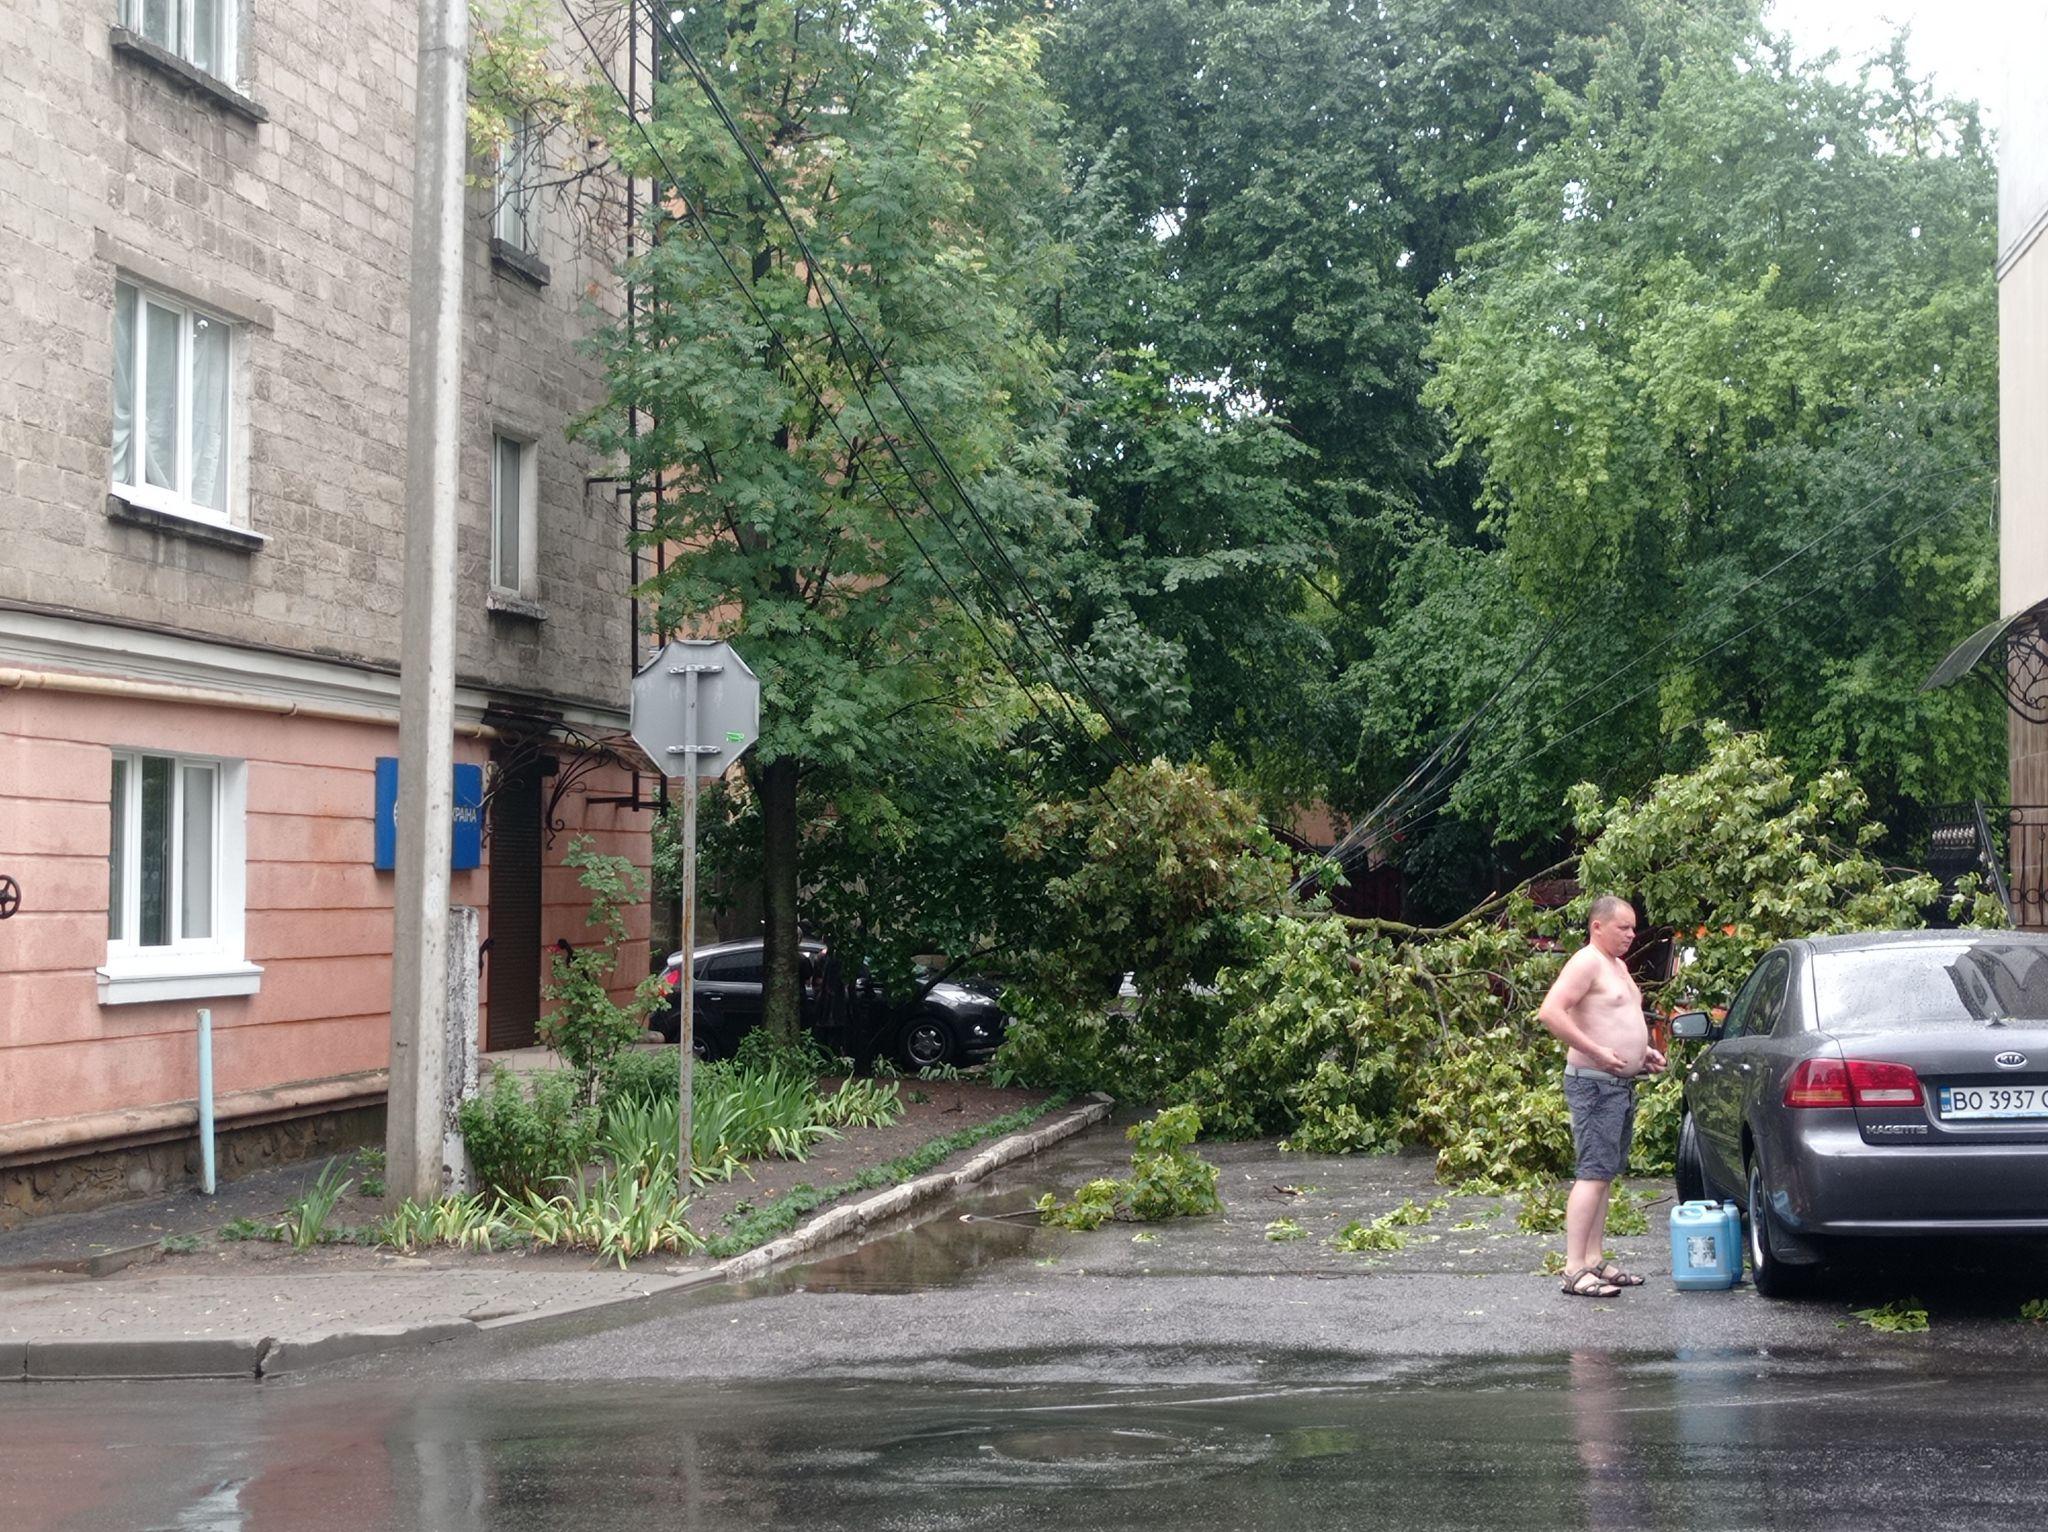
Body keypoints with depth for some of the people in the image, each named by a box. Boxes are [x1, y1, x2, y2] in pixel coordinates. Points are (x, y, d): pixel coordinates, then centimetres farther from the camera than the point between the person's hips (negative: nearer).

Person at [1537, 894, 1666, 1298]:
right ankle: (1574, 1269, -16)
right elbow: (1550, 1012, -24)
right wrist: (1597, 1052, -24)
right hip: (1594, 1084, -10)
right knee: (1593, 1174, -14)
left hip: (1622, 1083, 10)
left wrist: (1644, 1052, 15)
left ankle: (1595, 1260, 18)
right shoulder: (1586, 962, -12)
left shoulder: (1617, 965, 19)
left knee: (1605, 1175, 12)